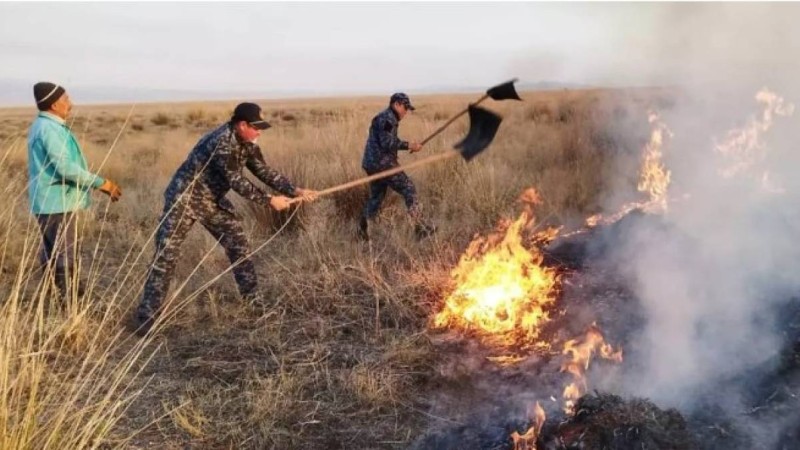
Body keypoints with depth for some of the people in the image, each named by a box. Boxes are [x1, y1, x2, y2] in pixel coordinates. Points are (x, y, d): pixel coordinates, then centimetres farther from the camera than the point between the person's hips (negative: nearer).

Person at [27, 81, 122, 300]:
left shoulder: (46, 126, 14)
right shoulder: (49, 129, -18)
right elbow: (65, 167, -25)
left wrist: (95, 182, 19)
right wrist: (100, 183, -20)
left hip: (53, 201, 11)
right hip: (56, 202, -11)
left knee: (54, 255, 17)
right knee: (65, 257, -5)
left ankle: (61, 298, 28)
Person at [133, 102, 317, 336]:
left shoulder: (247, 144, -2)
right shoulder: (222, 143, -30)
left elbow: (264, 171, 1)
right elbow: (237, 182, -27)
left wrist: (295, 191, -9)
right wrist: (270, 200, -21)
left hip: (213, 200, 9)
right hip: (184, 198, -9)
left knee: (238, 244, 6)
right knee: (165, 255, -8)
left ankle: (253, 300, 17)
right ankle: (147, 314, -1)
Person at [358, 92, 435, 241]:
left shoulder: (384, 118, 21)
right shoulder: (387, 118, -13)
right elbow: (387, 143, -22)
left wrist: (408, 145, 14)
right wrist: (409, 145, -18)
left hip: (373, 164, 10)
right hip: (383, 164, -10)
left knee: (376, 197, 18)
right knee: (409, 189, -6)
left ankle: (363, 231, 21)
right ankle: (421, 229, -6)